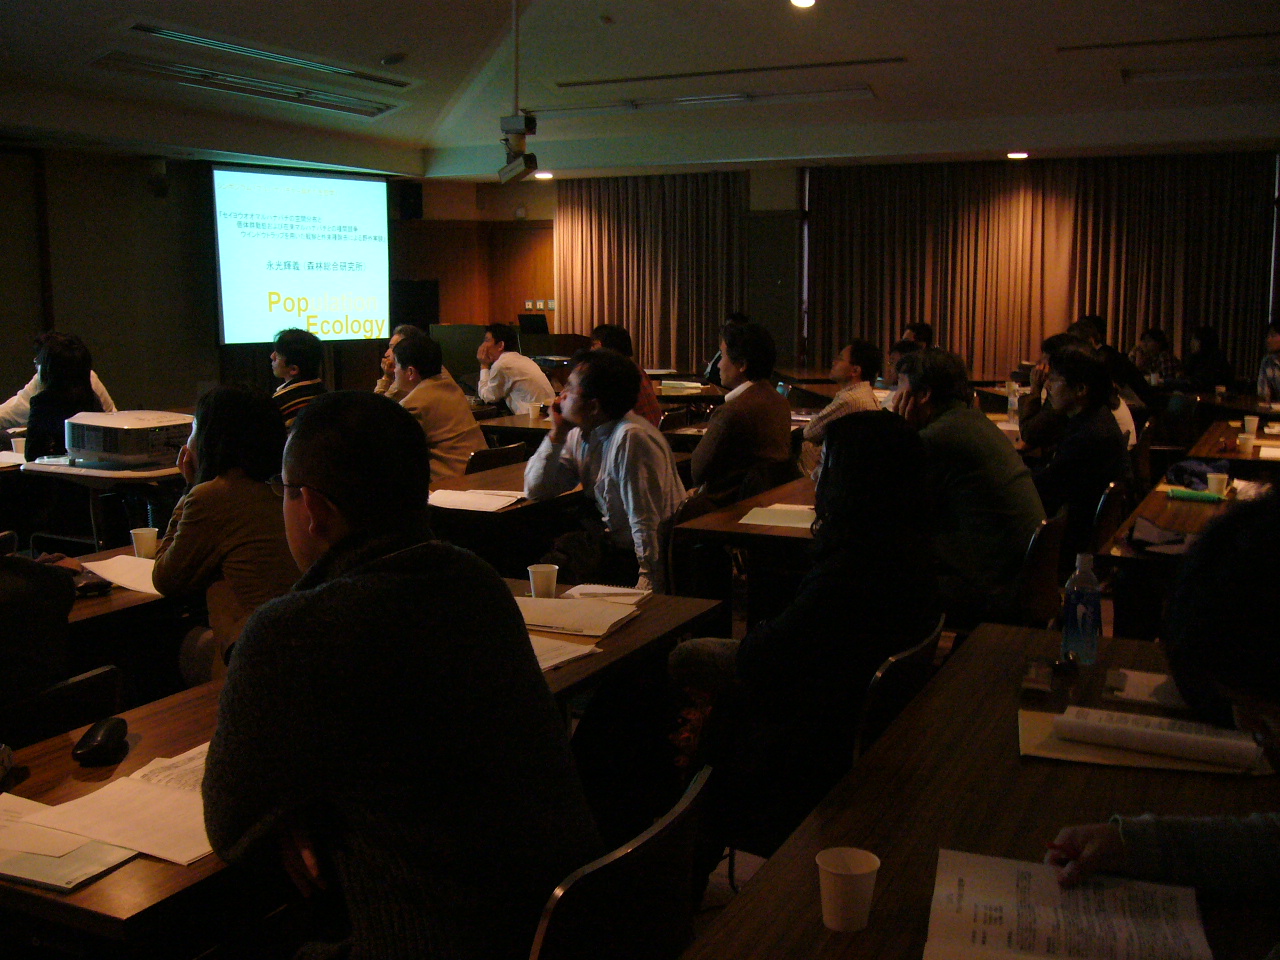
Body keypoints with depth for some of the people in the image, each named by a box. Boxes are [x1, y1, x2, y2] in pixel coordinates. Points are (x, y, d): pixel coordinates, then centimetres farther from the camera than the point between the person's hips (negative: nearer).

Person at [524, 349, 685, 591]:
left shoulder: (631, 438, -25)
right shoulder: (579, 434, 2)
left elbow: (645, 523, -26)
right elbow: (535, 490, 5)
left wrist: (647, 584, -25)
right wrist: (557, 433, -3)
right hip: (613, 540, 8)